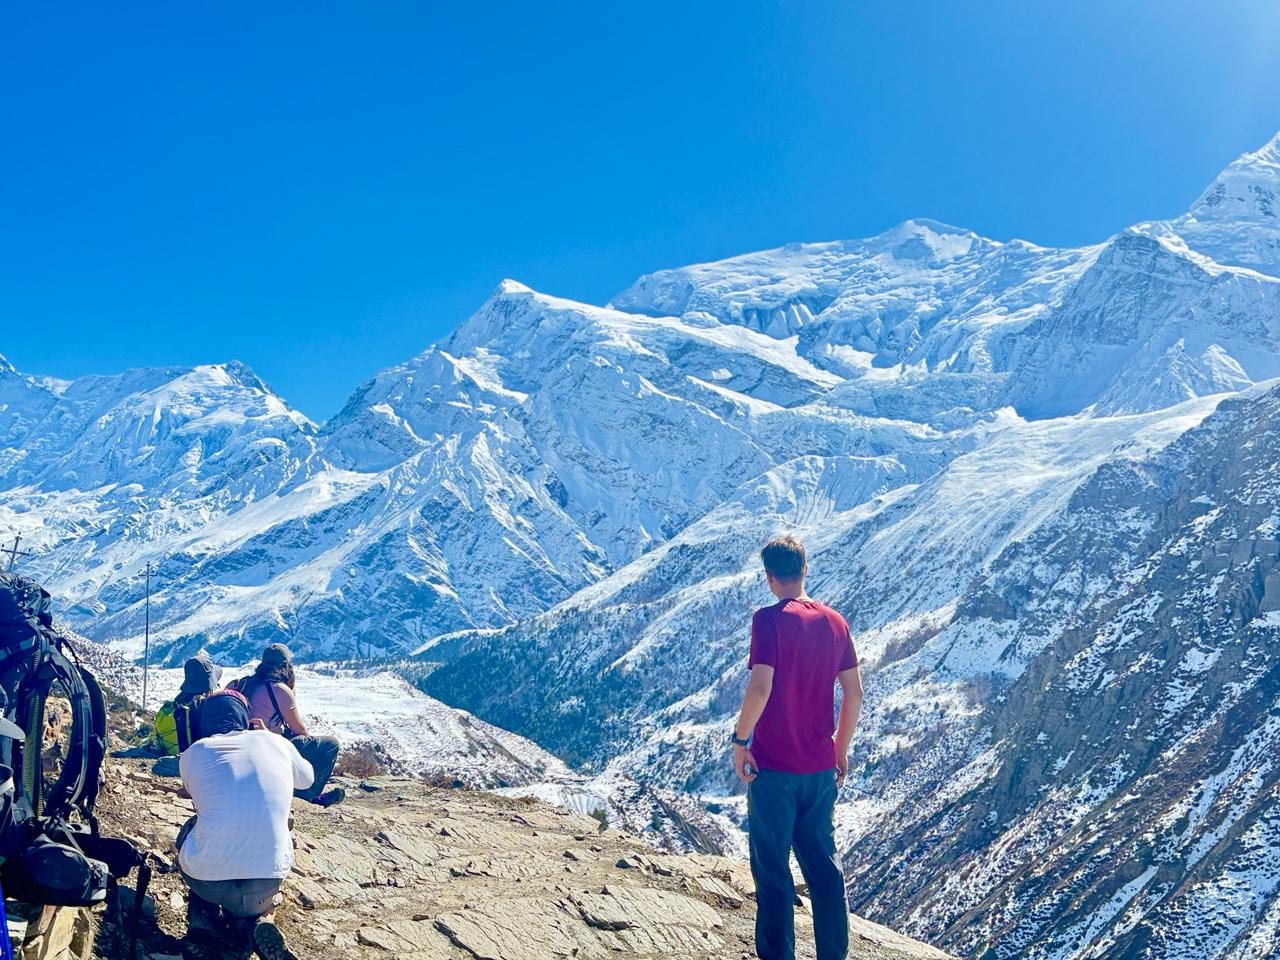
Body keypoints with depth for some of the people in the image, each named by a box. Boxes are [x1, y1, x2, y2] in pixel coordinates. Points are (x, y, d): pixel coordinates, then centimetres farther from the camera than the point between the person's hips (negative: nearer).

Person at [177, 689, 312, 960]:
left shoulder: (194, 752, 7)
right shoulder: (276, 743, 9)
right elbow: (307, 778, 32)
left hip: (204, 879, 1)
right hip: (267, 882, -1)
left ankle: (203, 914, 14)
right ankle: (253, 918, 10)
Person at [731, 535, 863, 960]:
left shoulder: (769, 619, -13)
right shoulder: (834, 621, 4)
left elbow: (760, 687, -22)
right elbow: (854, 693, 6)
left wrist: (740, 739, -9)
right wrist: (840, 748, 16)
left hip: (774, 766, -5)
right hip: (821, 767, 5)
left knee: (772, 870, 5)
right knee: (824, 866, 15)